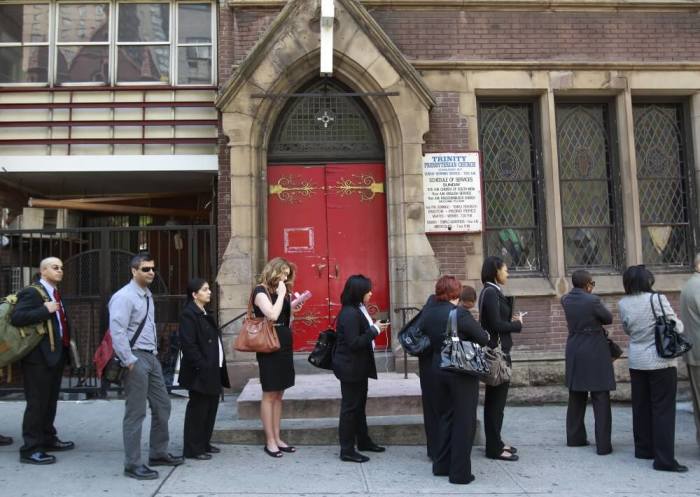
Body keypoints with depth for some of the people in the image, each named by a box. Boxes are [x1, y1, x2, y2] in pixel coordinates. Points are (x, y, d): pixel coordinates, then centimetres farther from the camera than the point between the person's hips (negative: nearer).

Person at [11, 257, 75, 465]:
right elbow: (17, 318, -23)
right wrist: (45, 310, -24)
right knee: (37, 402, -4)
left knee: (50, 400, 18)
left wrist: (66, 345, 15)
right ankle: (30, 449, 3)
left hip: (56, 355, 9)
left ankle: (48, 439, 30)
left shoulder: (55, 293, 16)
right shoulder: (32, 292, -11)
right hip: (39, 357, -9)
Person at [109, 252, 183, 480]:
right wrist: (129, 361, -21)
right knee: (136, 413, -2)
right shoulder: (124, 297, -14)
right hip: (136, 359, -9)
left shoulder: (148, 296, 14)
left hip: (151, 357, 9)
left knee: (162, 406, 15)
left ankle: (158, 453, 29)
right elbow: (117, 332, -21)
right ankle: (133, 465, 8)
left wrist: (155, 352, 12)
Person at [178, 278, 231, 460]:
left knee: (211, 407, 15)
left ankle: (204, 443, 27)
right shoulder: (188, 315, -14)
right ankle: (193, 449, 11)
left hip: (213, 371, 9)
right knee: (198, 409, 0)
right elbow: (188, 345, -20)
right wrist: (202, 366, -20)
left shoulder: (205, 314, 16)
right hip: (201, 372, -9)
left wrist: (218, 366, 12)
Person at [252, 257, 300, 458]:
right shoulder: (260, 291, -8)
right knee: (269, 395, -1)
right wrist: (281, 294, -14)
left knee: (278, 395, 11)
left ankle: (277, 438, 17)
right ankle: (270, 441, 5)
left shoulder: (280, 292, 15)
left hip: (284, 347, 8)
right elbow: (272, 315, -24)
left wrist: (292, 309, 0)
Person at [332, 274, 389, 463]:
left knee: (360, 404, 20)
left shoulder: (358, 310, 8)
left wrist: (374, 327, 1)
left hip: (358, 367, 10)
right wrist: (374, 330, -21)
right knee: (350, 407, -1)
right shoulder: (349, 314, -22)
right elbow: (354, 343, -26)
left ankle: (363, 441, 35)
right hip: (350, 368, -10)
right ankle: (347, 450, 8)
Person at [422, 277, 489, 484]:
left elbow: (428, 338, 7)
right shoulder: (460, 314, -18)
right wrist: (467, 338, 7)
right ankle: (459, 472, 10)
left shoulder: (427, 314, 0)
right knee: (464, 421, 5)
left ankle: (441, 465, 28)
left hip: (437, 369, 6)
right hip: (462, 372, -6)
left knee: (444, 417, 19)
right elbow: (483, 338, -13)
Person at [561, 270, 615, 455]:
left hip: (574, 352, 6)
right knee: (601, 400, 1)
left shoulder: (565, 300, 1)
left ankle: (575, 437, 26)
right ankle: (603, 444, 2)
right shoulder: (593, 301, -17)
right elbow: (609, 318, -3)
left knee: (576, 397, 17)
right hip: (595, 353, -6)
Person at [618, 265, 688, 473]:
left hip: (636, 361, 5)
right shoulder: (657, 299, -16)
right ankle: (664, 459, 1)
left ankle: (643, 448, 26)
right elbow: (676, 327, -10)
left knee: (641, 407, 15)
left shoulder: (623, 304, -1)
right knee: (663, 409, 0)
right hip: (661, 362, -5)